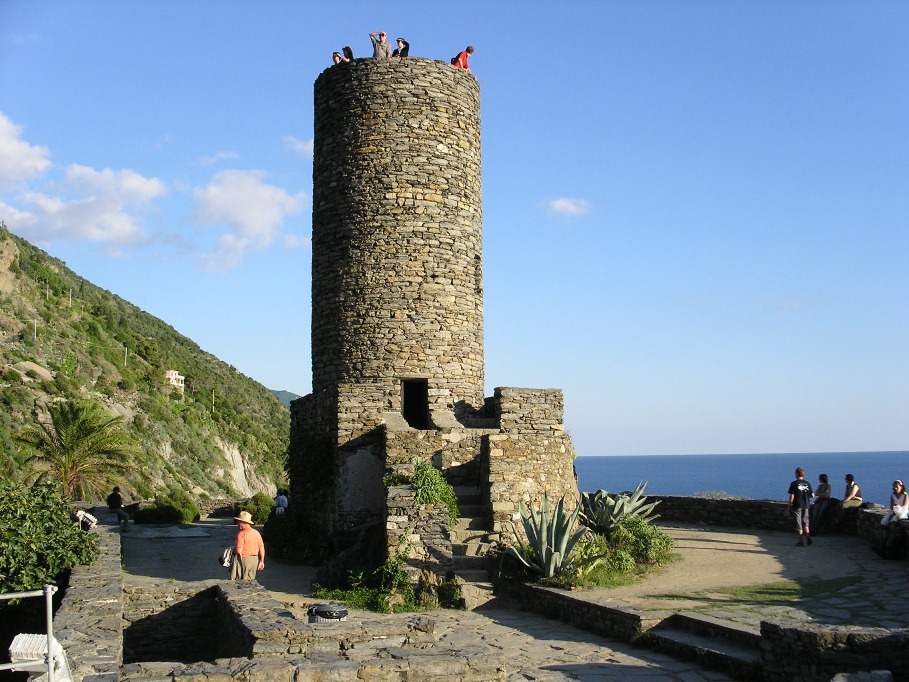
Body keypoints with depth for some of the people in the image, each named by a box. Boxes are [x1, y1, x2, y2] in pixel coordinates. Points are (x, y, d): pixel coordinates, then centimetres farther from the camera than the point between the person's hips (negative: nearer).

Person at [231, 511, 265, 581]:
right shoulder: (256, 533, 6)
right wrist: (261, 561, 15)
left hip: (243, 559, -7)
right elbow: (262, 548, 9)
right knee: (251, 581, 15)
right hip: (255, 559, 7)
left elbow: (238, 550, -19)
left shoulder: (241, 533, -15)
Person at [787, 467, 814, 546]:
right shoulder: (807, 484, 3)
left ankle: (802, 541, 1)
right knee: (805, 522, 17)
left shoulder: (794, 483, -10)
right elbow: (812, 495, 5)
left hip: (797, 506, -4)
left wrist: (789, 506, -3)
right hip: (805, 505, 4)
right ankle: (808, 539, 13)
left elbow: (791, 496, -12)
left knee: (798, 523, 1)